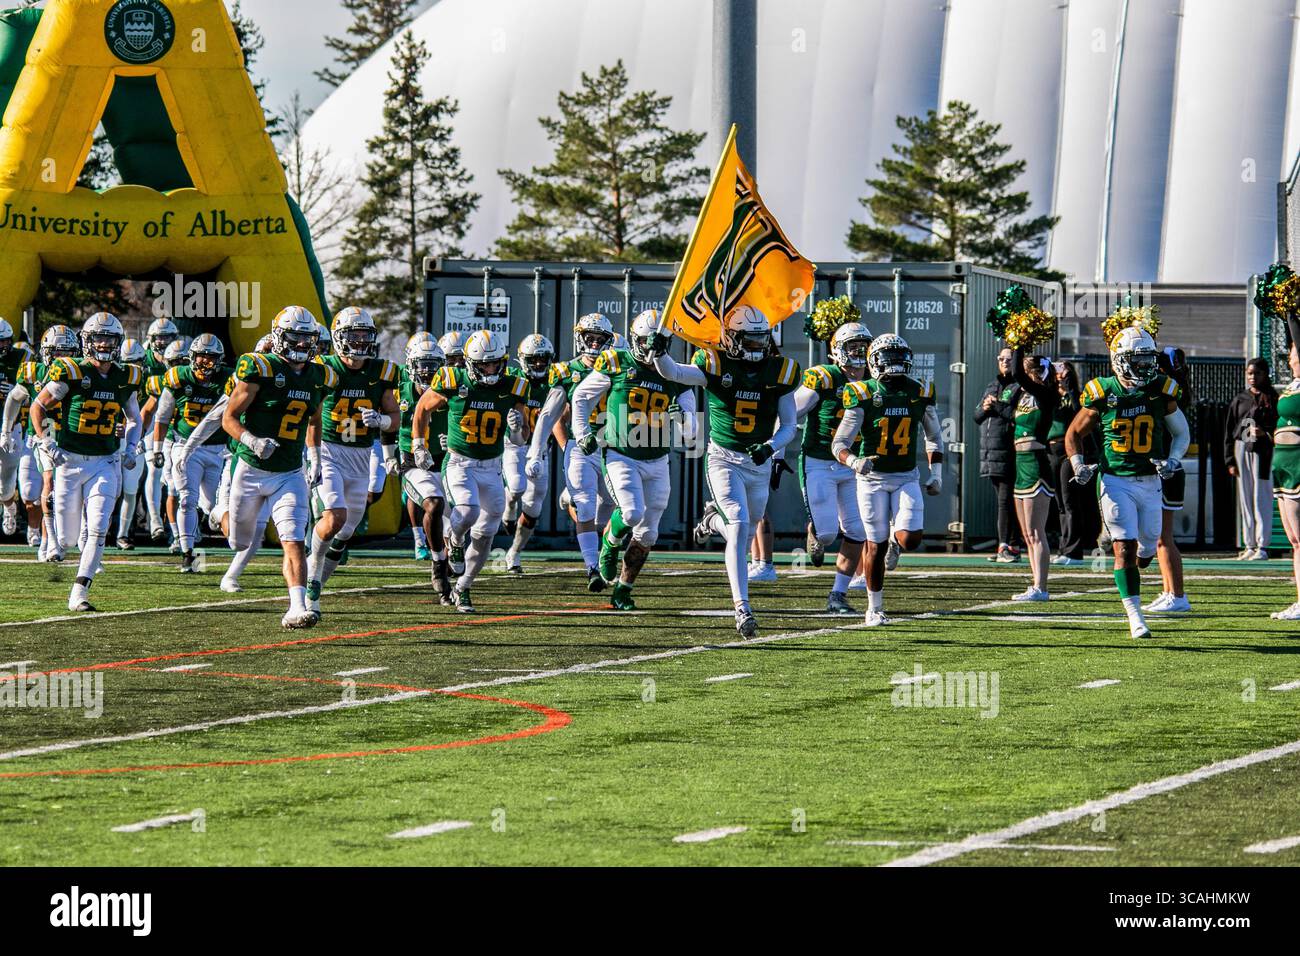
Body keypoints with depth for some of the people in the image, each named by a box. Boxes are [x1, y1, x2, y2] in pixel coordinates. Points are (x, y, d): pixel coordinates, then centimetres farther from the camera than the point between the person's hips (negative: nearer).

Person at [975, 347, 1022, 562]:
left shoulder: (1020, 388, -2)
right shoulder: (991, 387, 23)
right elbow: (977, 416, 23)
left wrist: (997, 406, -12)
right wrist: (985, 408, 1)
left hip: (1010, 453, -8)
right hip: (991, 452, 8)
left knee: (1006, 500, -12)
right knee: (1002, 500, 9)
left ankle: (1007, 546, -14)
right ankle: (1006, 546, 12)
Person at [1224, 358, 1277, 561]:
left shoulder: (1274, 399, 3)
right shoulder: (1239, 400, 14)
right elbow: (1229, 432, 13)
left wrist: (1265, 433, -15)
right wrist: (1230, 460, 6)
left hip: (1264, 451, -4)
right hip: (1241, 450, 4)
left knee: (1262, 498, -6)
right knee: (1245, 499, 4)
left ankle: (1261, 546, -6)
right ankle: (1249, 546, 7)